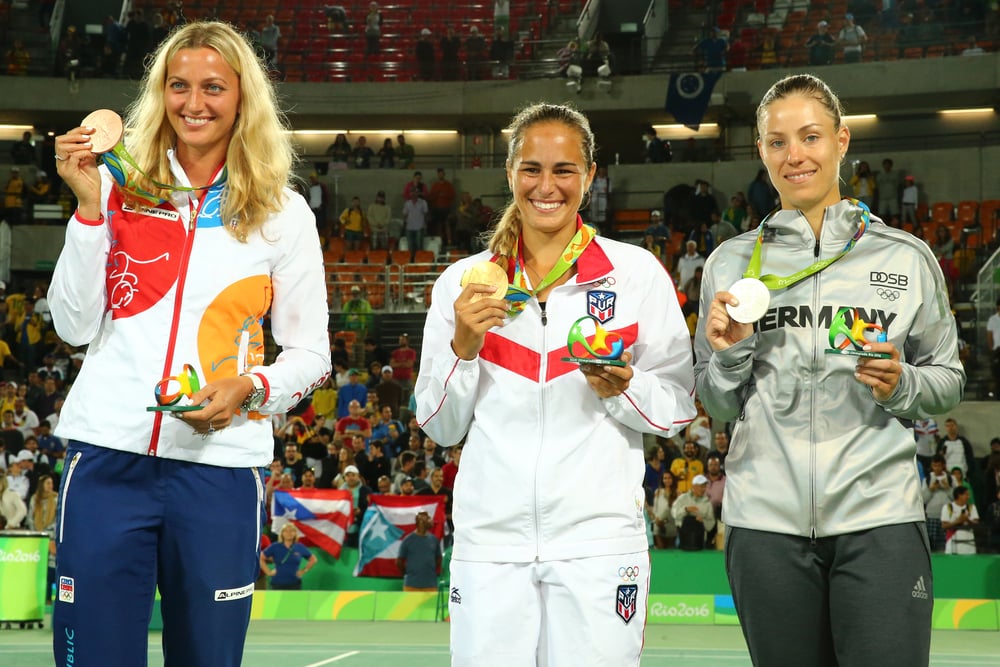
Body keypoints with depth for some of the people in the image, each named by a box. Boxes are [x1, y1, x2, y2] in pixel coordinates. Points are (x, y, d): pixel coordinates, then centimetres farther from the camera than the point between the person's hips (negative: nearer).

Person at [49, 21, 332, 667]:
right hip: (108, 453, 0)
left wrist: (250, 388, -11)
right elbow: (76, 326, 0)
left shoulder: (283, 213, 6)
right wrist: (89, 205, -7)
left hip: (219, 466, 0)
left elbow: (310, 353, 9)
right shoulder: (121, 188, 7)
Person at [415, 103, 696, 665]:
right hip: (490, 540, 1)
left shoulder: (637, 273, 3)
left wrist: (622, 389, -14)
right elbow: (441, 427, 10)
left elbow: (678, 408, 5)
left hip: (598, 539, -1)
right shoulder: (464, 282, 7)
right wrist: (462, 346, -6)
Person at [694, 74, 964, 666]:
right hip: (766, 522, 2)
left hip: (878, 518, -1)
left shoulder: (905, 257, 4)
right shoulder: (732, 263, 9)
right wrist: (730, 353, -6)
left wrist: (900, 386, -9)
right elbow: (719, 406, 14)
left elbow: (949, 382, 11)